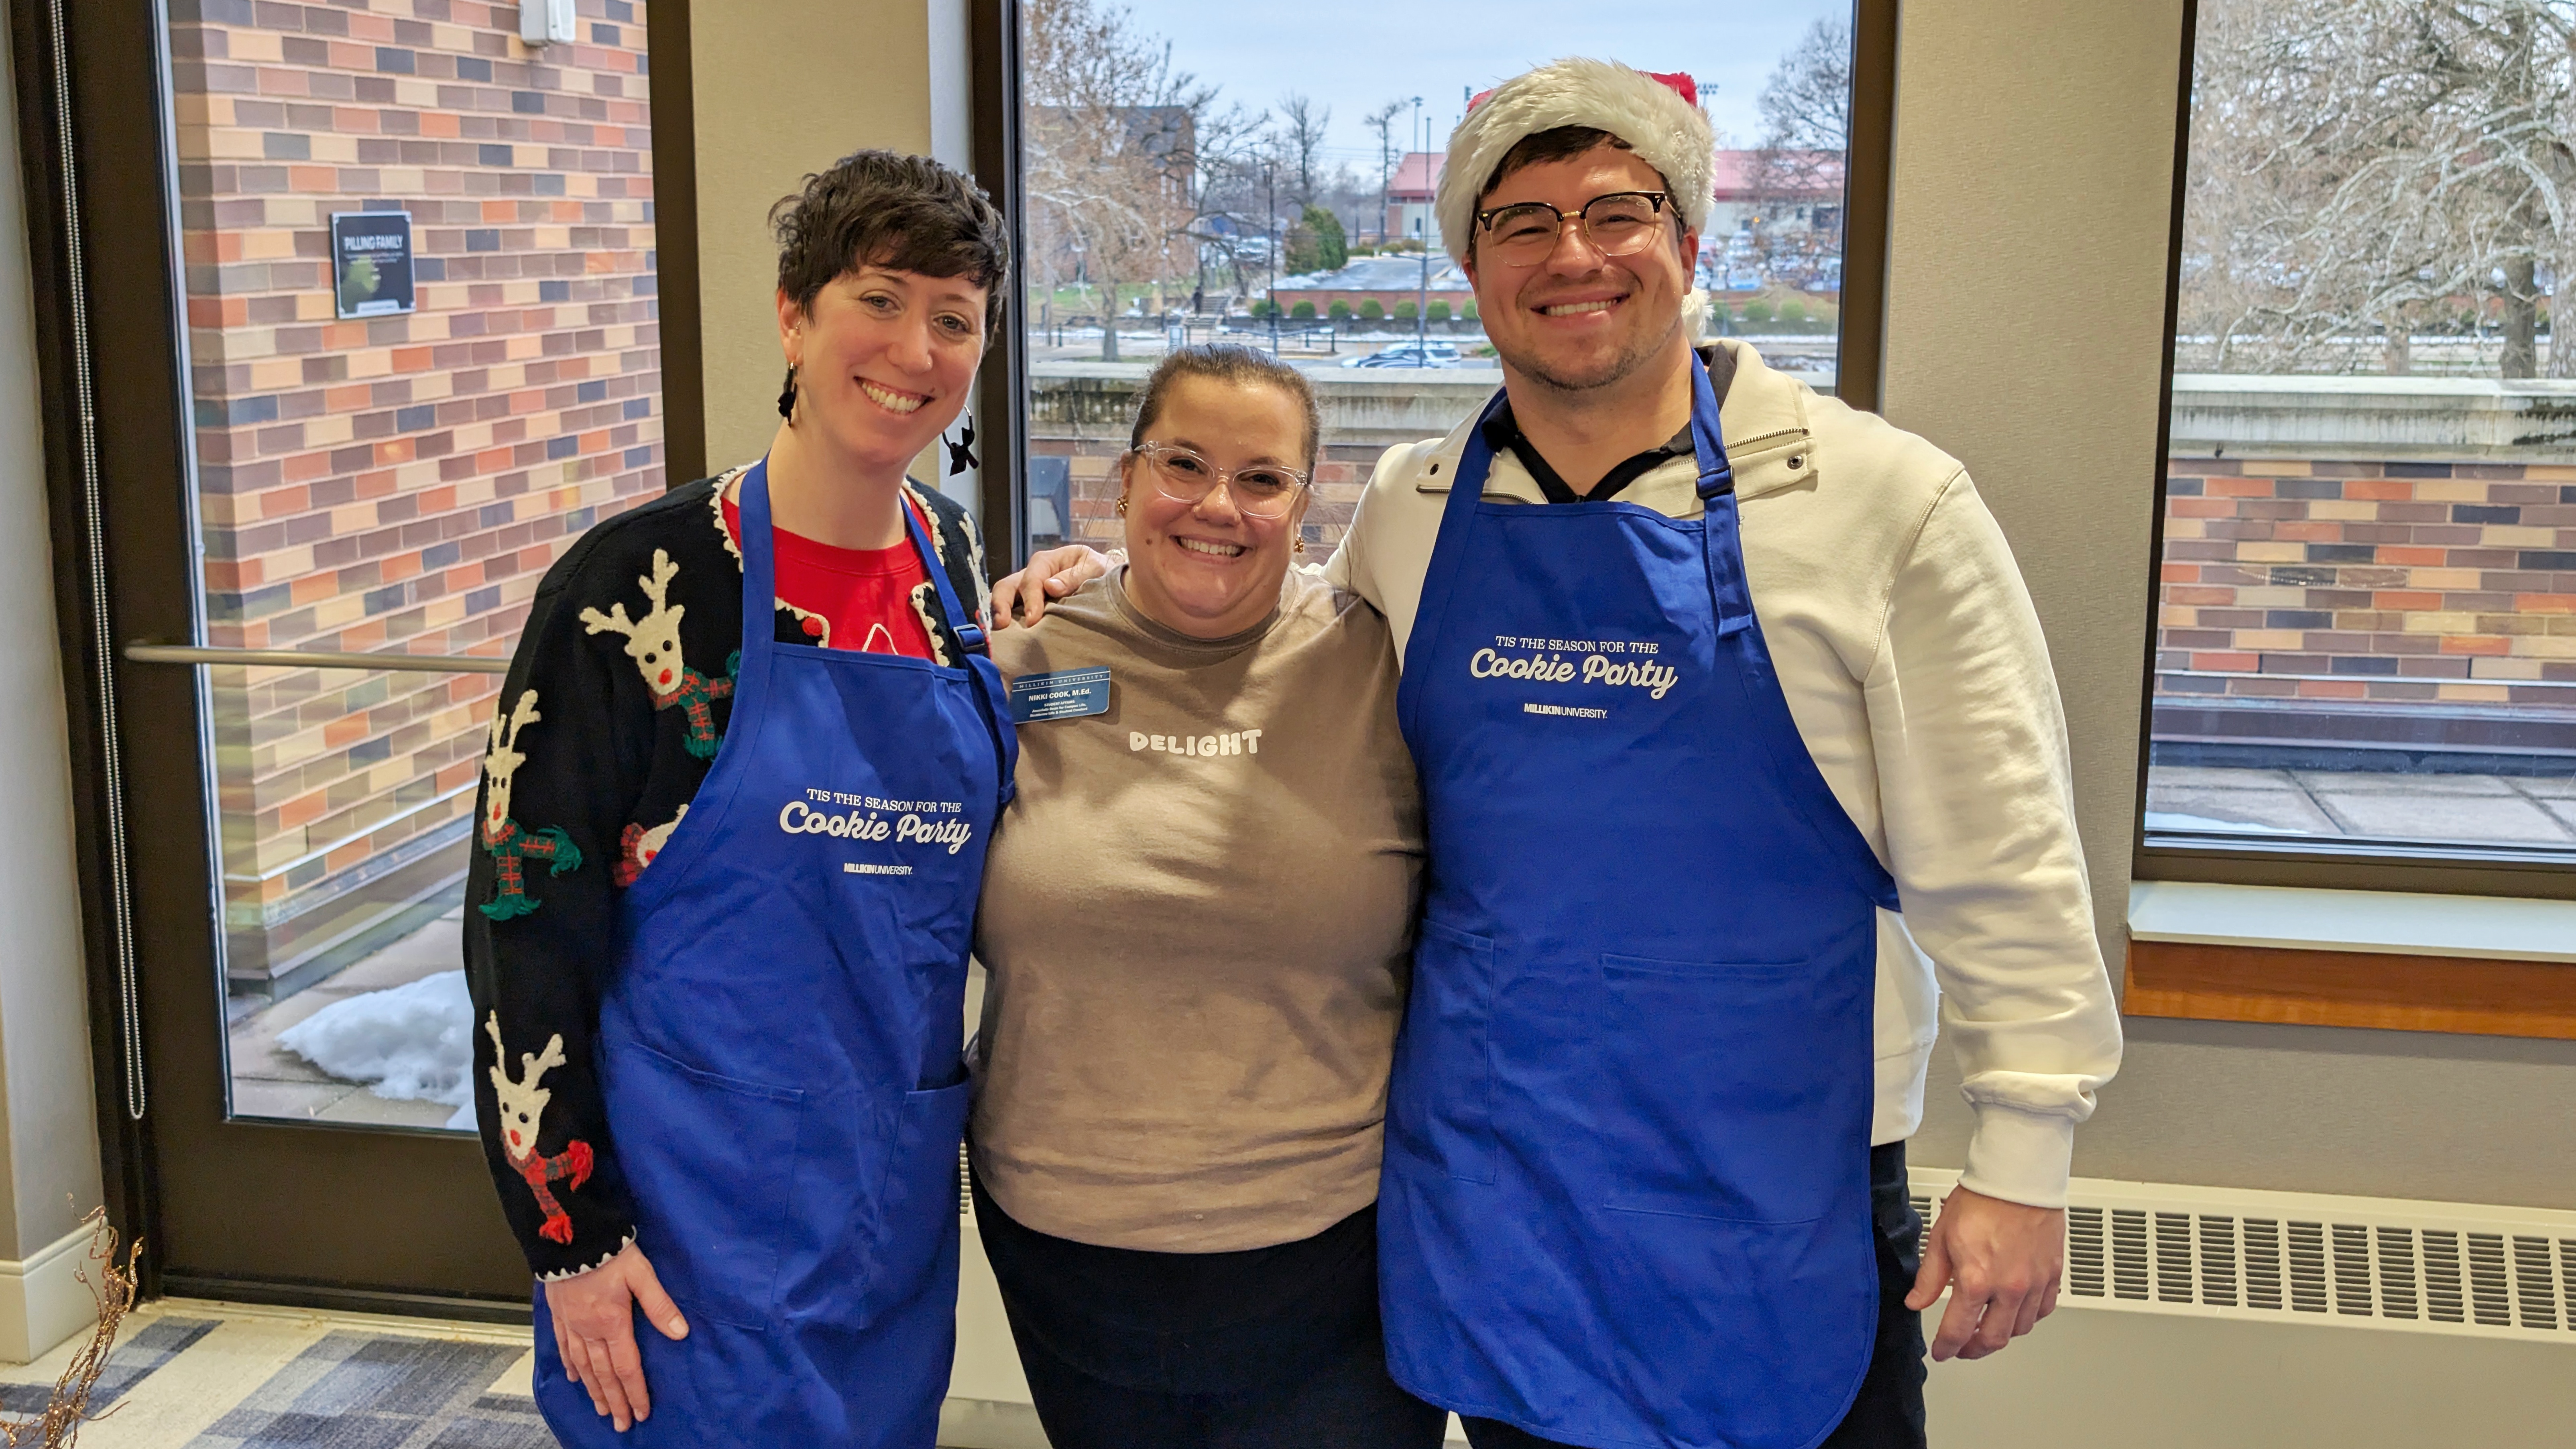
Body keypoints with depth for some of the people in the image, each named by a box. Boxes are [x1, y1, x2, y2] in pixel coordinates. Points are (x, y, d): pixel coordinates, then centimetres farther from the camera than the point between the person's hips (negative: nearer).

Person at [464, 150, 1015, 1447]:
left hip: (902, 1198, 5)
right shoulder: (646, 582, -14)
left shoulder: (949, 559, 3)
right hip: (699, 1220, -5)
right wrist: (573, 1234, -12)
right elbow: (523, 913, -11)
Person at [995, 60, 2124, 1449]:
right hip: (1487, 1192, 4)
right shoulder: (1409, 511, 4)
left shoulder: (1880, 501, -8)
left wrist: (2021, 1163, -7)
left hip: (1776, 1201, -3)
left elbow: (1999, 861, -6)